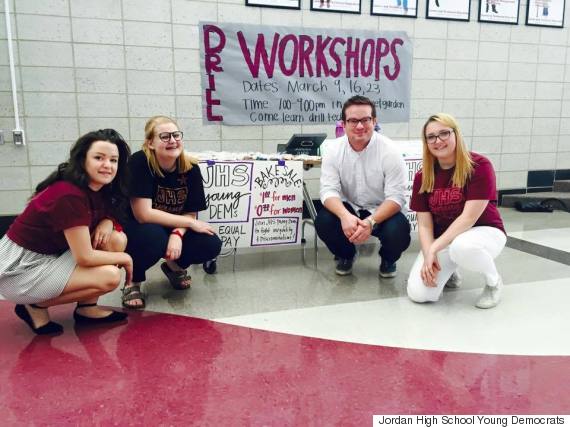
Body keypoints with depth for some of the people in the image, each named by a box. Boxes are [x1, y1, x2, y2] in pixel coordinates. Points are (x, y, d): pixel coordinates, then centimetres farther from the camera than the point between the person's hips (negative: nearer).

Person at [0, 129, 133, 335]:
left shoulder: (96, 189, -1)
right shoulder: (69, 195, -26)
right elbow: (85, 257, -26)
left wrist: (107, 223, -10)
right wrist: (124, 258, -11)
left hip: (49, 256, 8)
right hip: (20, 269, -8)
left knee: (117, 239, -6)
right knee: (109, 276, -21)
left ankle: (87, 308, 5)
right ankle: (35, 306, -1)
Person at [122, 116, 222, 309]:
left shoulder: (191, 168, -10)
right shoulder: (139, 162, -24)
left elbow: (190, 213, -6)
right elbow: (143, 214, -27)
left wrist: (178, 234, -28)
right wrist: (191, 223, -24)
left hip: (173, 229, 4)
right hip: (135, 228, -4)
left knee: (211, 245, -19)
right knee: (153, 237, -38)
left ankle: (174, 266, 15)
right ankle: (133, 282, -5)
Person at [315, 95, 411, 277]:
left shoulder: (390, 151, -17)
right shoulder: (333, 149, -10)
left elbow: (395, 197, -19)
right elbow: (329, 190, -16)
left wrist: (371, 222, -36)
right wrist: (345, 216, -37)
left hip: (382, 211, -2)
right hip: (348, 208, 2)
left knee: (398, 232, -31)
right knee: (323, 222, -26)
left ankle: (388, 259, 9)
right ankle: (345, 255, 9)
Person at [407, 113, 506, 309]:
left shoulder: (479, 166, -18)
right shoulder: (422, 177, -4)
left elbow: (469, 217, -23)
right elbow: (424, 224, -6)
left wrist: (434, 249, -27)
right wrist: (429, 257, -22)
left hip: (484, 232, -3)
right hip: (442, 239, 3)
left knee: (462, 247, -41)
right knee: (418, 293, -18)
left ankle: (494, 280, -6)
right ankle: (448, 271, 17)